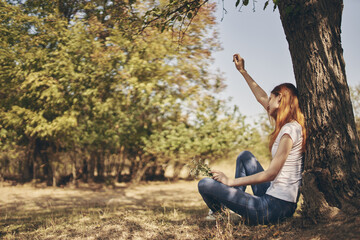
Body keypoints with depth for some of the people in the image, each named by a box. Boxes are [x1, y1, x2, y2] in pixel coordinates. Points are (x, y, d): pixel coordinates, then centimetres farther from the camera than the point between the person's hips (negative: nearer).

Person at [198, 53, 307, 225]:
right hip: (277, 200, 9)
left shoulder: (290, 130, -16)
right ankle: (235, 205, 22)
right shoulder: (290, 125, 11)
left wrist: (231, 181, -12)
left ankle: (220, 213, 27)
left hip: (276, 207, -9)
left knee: (205, 184, -7)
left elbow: (270, 173, -19)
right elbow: (262, 99, 23)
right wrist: (243, 71, 28)